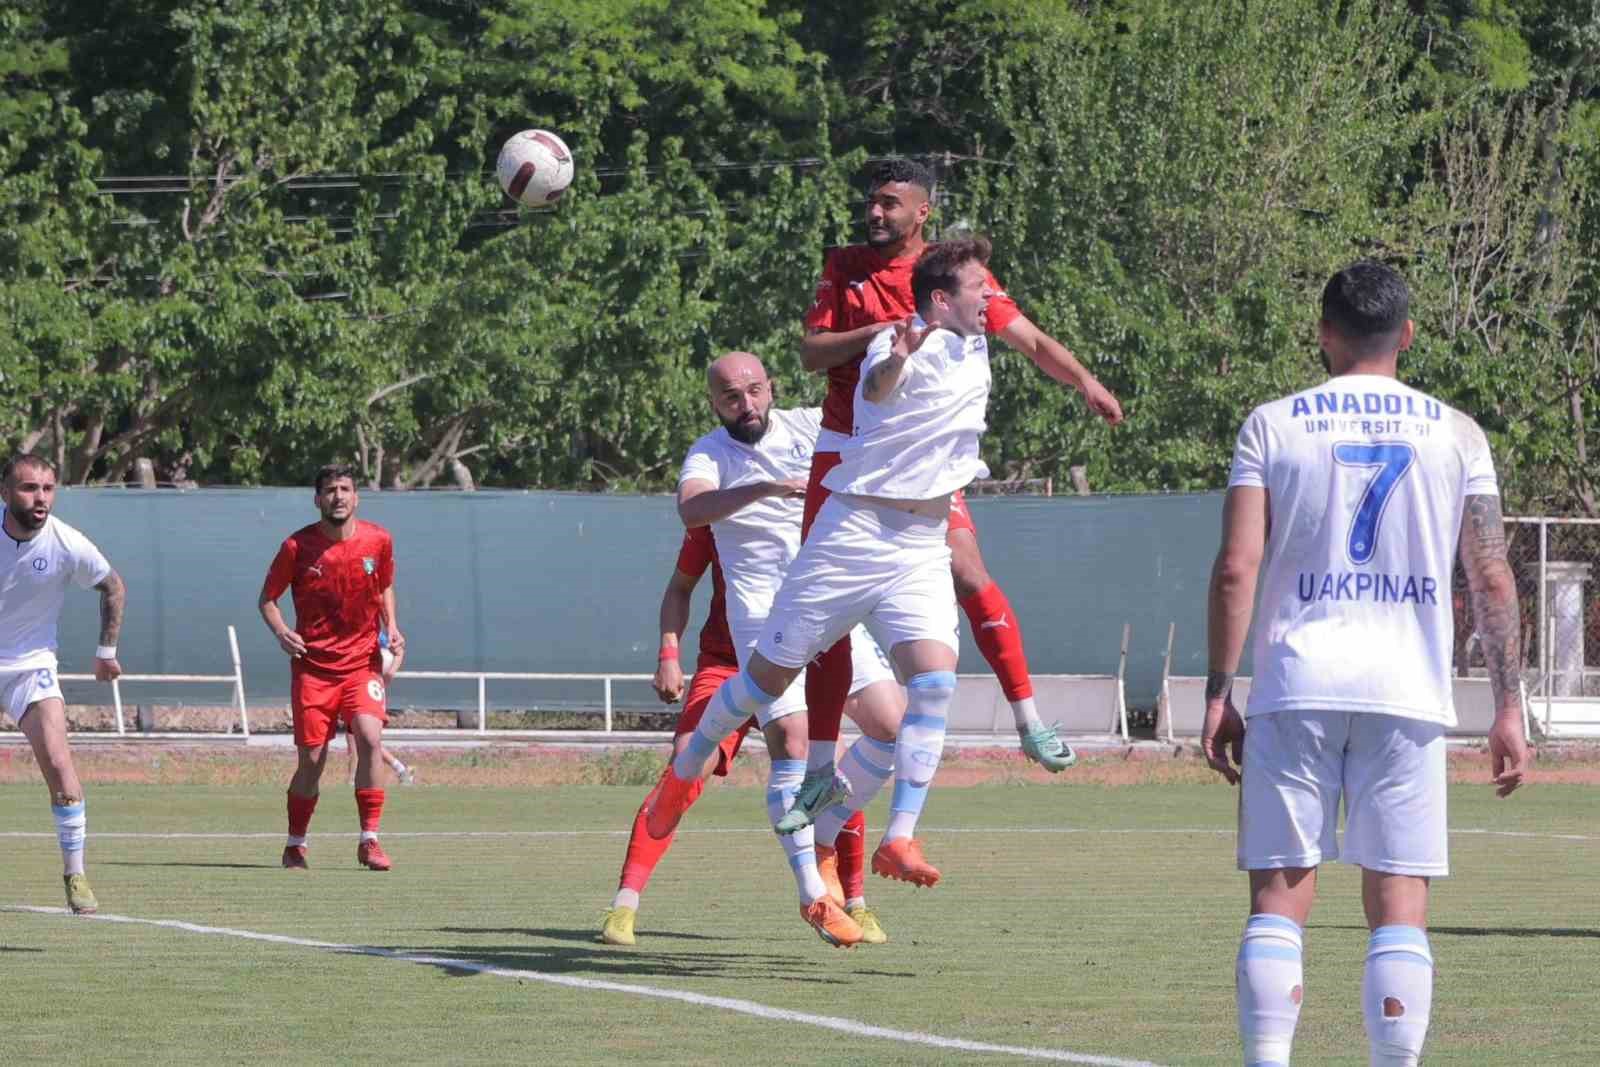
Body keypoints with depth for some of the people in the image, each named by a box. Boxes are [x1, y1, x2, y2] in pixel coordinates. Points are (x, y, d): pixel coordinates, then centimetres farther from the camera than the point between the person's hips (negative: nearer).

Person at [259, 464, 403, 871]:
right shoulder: (298, 546, -6)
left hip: (363, 660, 1)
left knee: (370, 736, -20)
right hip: (313, 665, -1)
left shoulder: (378, 540, 1)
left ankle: (369, 841, -12)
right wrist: (280, 631, -14)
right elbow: (268, 597, 5)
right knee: (311, 760, -2)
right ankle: (295, 846, 18)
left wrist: (391, 627, 3)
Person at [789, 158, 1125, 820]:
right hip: (844, 453, 2)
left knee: (968, 576, -19)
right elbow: (811, 354, -2)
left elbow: (1031, 341, 0)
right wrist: (881, 331, -16)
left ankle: (1028, 719, -4)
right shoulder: (844, 268, 5)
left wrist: (1084, 381, -17)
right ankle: (820, 767, 5)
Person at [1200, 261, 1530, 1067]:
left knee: (1278, 900, 2)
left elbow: (1236, 568, -3)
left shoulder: (1271, 426, 4)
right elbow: (1492, 581, 4)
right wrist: (1508, 709, 8)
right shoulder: (1455, 435, 7)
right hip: (1407, 695, 0)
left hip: (1296, 689, 0)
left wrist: (1218, 693, 1)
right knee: (1399, 909, 2)